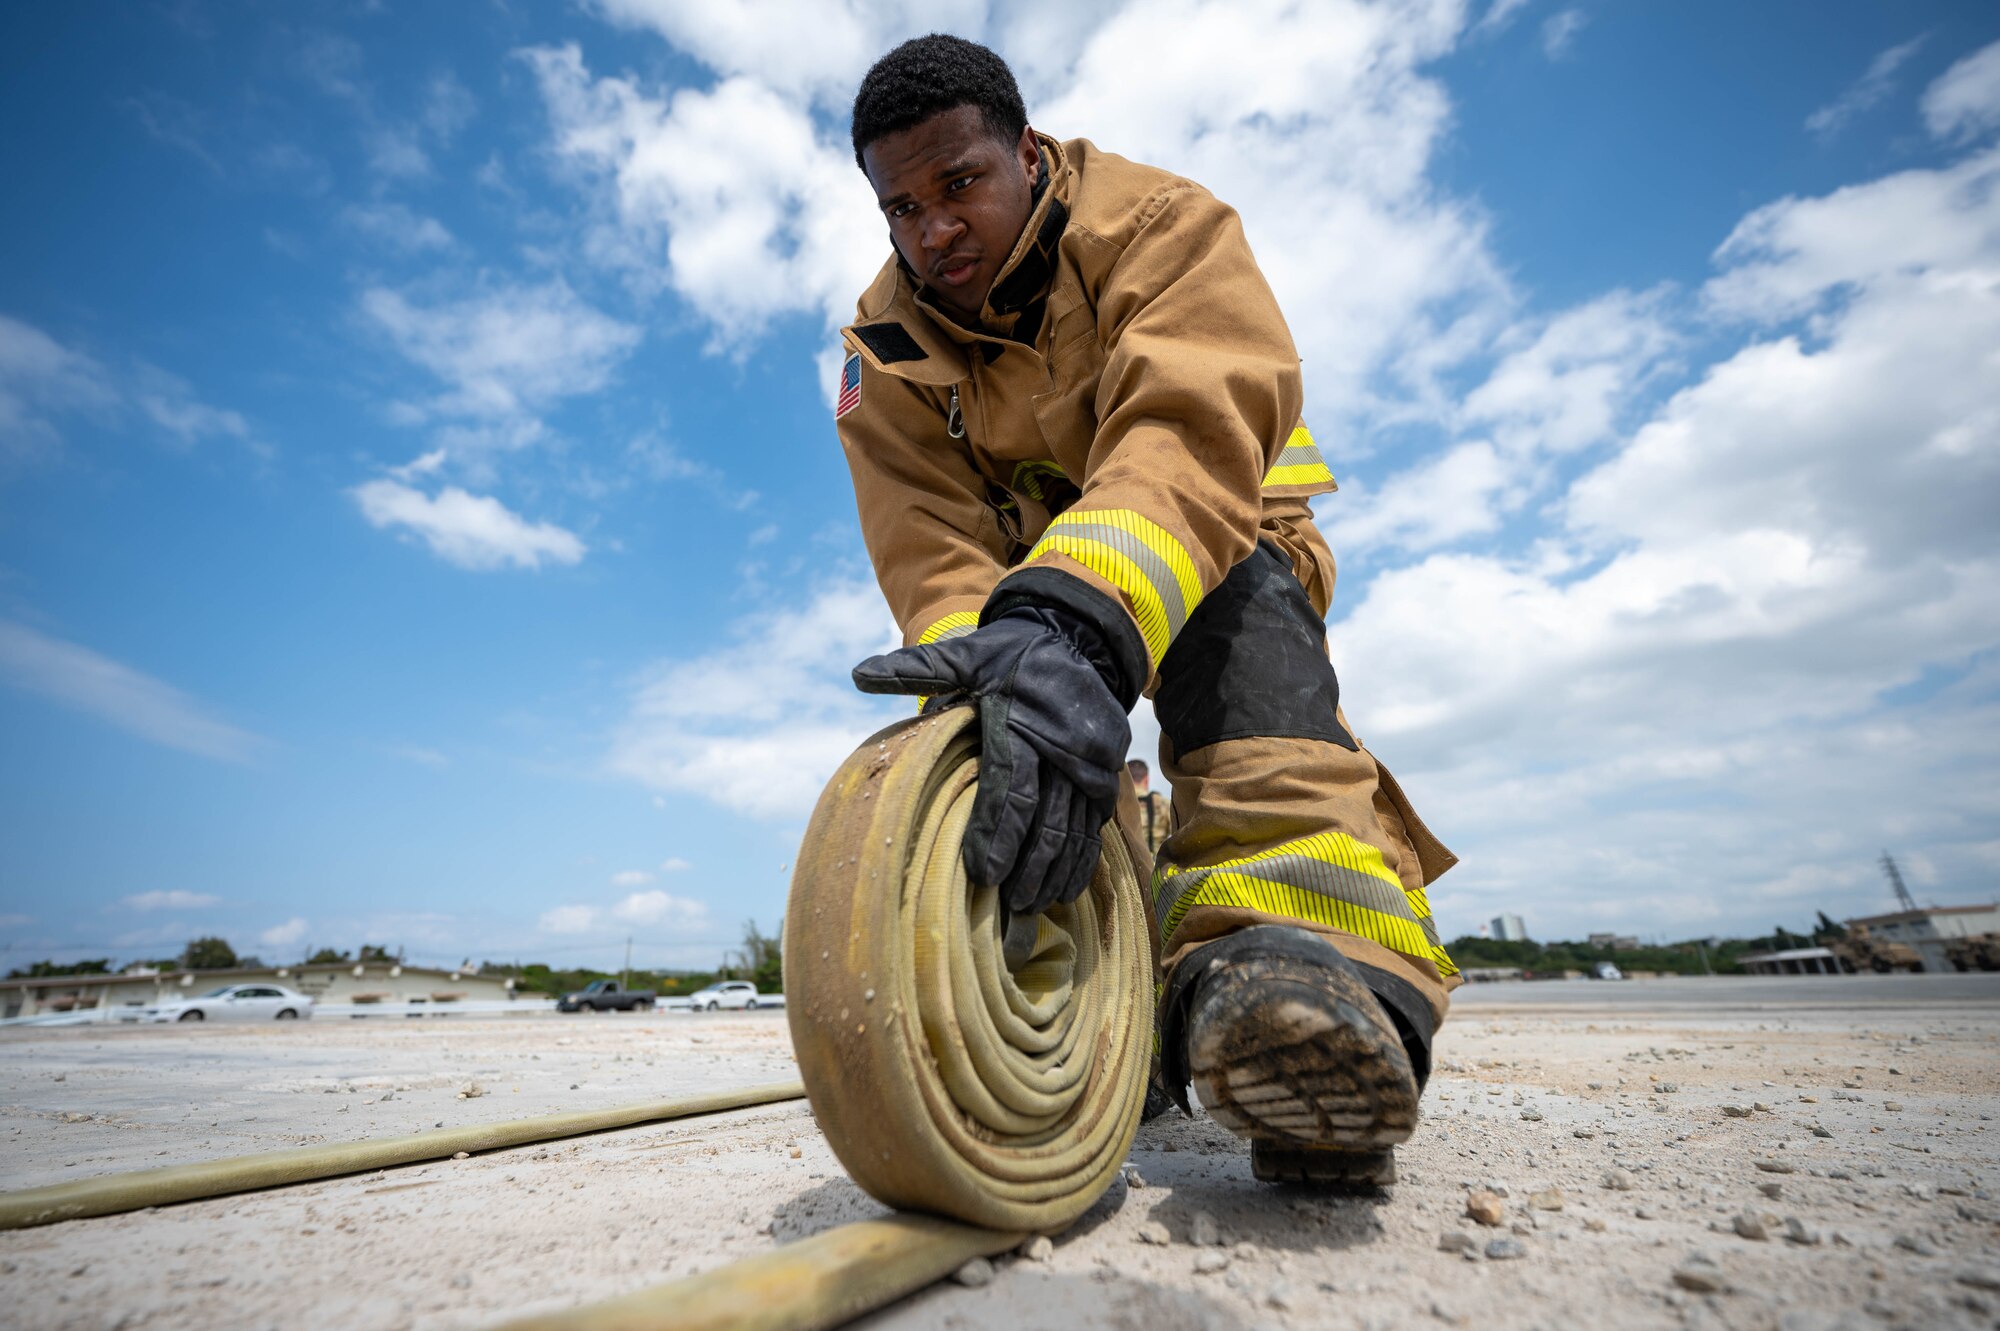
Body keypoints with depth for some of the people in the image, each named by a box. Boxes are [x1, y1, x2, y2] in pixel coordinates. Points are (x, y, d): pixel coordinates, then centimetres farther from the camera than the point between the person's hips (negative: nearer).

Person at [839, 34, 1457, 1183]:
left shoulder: (1157, 224, -20)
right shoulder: (887, 354, -9)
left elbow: (1193, 433, -40)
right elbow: (933, 553, -23)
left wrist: (1077, 625, -59)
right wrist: (982, 661, -46)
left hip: (1216, 536, -4)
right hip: (1032, 561, 5)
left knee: (1241, 599, -35)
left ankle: (1309, 961, -51)